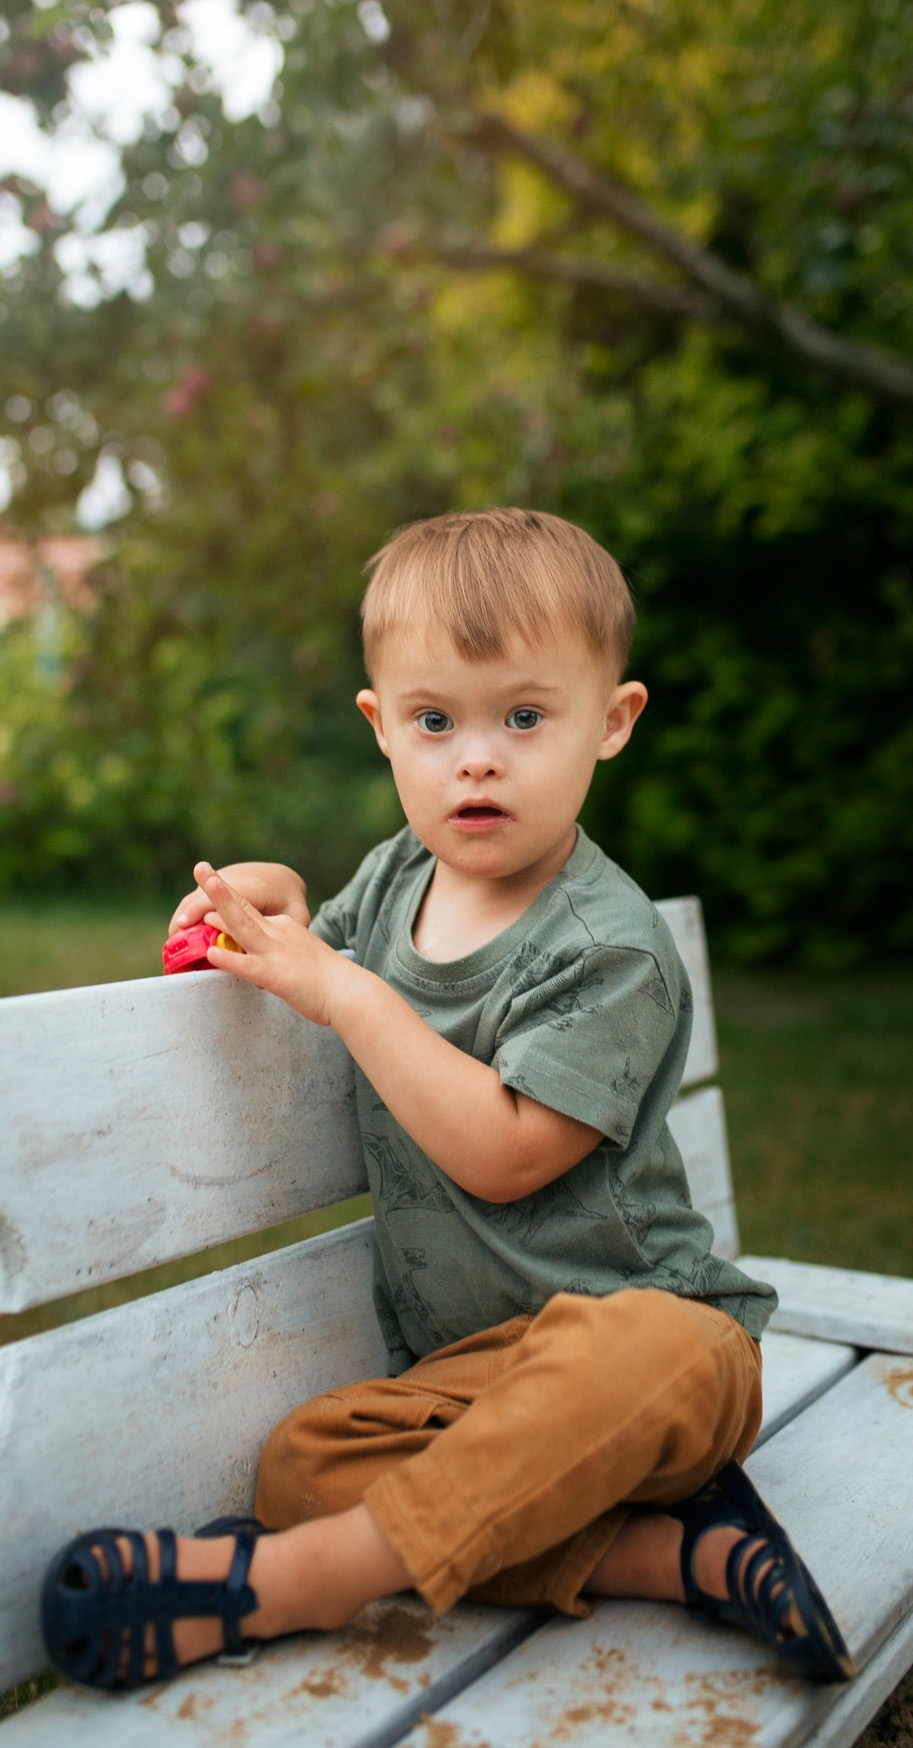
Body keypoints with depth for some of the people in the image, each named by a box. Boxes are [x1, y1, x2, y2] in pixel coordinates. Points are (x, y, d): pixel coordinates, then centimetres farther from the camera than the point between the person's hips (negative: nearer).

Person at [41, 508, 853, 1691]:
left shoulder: (609, 948, -16)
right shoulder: (395, 875, 6)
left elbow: (501, 1155, -23)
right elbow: (335, 943, 28)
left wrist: (346, 994, -22)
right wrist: (262, 900, 4)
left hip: (640, 1317, -5)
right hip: (467, 1361, 6)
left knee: (650, 1354, -39)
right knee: (302, 1461, -19)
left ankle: (291, 1582, -31)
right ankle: (659, 1542, -19)